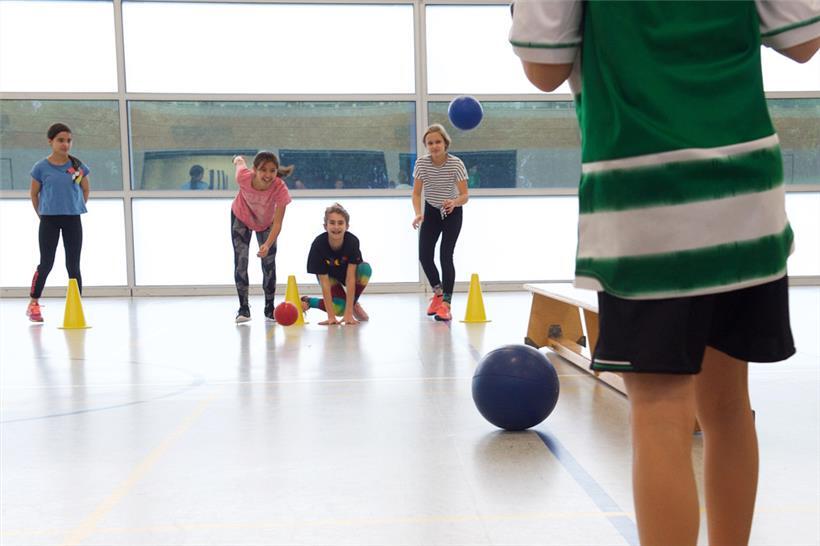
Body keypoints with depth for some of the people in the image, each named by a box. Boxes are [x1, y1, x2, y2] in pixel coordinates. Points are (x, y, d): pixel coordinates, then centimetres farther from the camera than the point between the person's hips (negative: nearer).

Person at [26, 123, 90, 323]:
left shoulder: (78, 166, 0)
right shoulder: (41, 167, -4)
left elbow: (86, 189, 14)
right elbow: (34, 194, 7)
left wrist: (77, 208, 9)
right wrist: (42, 215, 6)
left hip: (73, 220, 1)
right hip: (49, 220, -1)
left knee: (73, 265, 3)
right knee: (46, 264, 2)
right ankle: (33, 304, 17)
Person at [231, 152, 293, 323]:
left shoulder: (280, 189, -40)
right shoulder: (243, 176, -37)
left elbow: (277, 223, -38)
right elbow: (240, 161, -12)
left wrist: (267, 245, -53)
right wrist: (238, 160, 12)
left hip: (266, 223, 0)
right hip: (241, 217, 0)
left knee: (269, 263, 2)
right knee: (240, 260, -7)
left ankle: (269, 308, 18)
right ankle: (243, 308, 2)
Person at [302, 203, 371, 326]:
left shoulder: (352, 241, -33)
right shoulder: (318, 245, -33)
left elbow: (350, 278, -32)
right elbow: (325, 282, -31)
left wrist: (349, 313, -35)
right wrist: (331, 316, -33)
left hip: (347, 271, 2)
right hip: (328, 274, -2)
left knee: (365, 268, -32)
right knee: (339, 308, -25)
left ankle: (354, 303, -7)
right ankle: (307, 302, 5)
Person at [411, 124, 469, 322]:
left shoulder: (456, 164, -23)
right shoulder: (421, 163, -16)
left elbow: (465, 196, -23)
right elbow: (416, 193, -12)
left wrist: (454, 202, -46)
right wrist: (418, 214, -30)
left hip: (452, 213, -3)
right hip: (431, 211, 3)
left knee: (446, 255, -15)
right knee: (424, 255, -6)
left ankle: (446, 304, -12)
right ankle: (438, 292, 21)